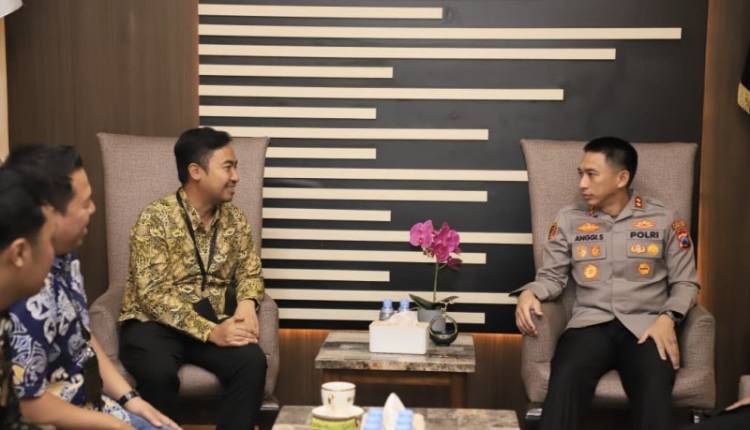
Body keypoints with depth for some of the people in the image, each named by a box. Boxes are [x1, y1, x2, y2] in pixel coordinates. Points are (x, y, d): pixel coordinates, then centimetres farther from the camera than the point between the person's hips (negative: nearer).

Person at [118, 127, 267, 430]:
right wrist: (210, 332, -28)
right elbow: (153, 294, -20)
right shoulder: (155, 219, -13)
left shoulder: (234, 218, 4)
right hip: (153, 323, -4)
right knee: (159, 372, -35)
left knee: (252, 362, -25)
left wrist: (246, 303, -13)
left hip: (213, 322, 4)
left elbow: (250, 272, 12)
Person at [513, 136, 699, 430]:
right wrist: (529, 293, -8)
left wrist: (668, 317, -9)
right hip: (590, 324, 1)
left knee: (654, 390, -34)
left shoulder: (664, 220, 10)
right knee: (564, 382, -34)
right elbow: (552, 276, 14)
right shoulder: (568, 220, 13)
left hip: (645, 326, 0)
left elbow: (685, 282, 10)